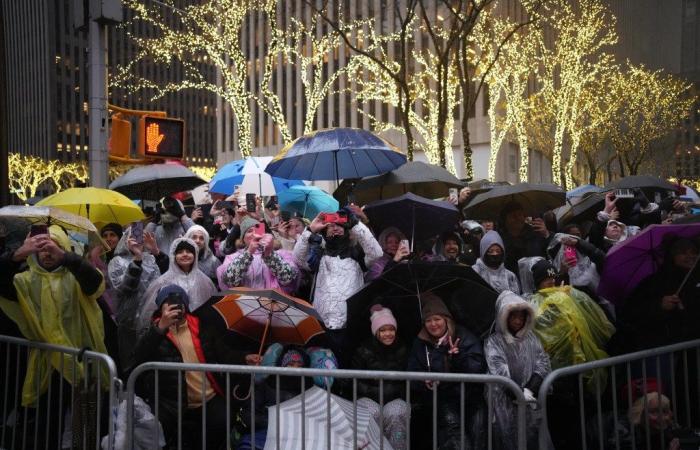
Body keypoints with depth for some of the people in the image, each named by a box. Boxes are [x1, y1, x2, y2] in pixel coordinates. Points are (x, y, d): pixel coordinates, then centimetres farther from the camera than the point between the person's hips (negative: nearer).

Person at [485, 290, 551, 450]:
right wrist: (518, 393, -21)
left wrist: (529, 389, -12)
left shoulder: (531, 338, 11)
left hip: (531, 401, 3)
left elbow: (543, 364, 2)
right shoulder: (493, 341, -2)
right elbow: (499, 372, -13)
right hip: (506, 403, -3)